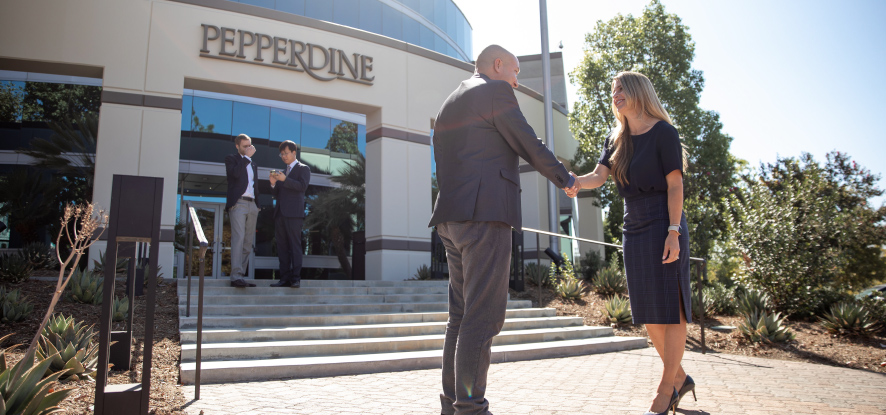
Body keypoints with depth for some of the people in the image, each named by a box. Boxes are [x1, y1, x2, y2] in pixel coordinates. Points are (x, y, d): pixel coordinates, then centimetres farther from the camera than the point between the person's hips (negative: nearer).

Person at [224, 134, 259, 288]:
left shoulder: (252, 164, 26)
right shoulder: (231, 159, 7)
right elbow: (236, 173, -14)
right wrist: (247, 157, -8)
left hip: (252, 205, 7)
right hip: (238, 204, -7)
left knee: (248, 242, 2)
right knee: (238, 238, -17)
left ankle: (240, 275, 3)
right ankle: (236, 276, -22)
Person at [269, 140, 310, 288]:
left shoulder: (303, 169, 7)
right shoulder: (283, 172, 26)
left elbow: (303, 186, -9)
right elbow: (276, 194, 23)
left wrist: (284, 179, -15)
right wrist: (273, 183, 4)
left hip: (293, 213, -7)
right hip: (280, 213, 7)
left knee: (295, 245, -9)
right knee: (282, 247, 3)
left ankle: (296, 278, -10)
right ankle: (285, 278, 5)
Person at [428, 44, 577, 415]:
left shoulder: (449, 104, 25)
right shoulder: (495, 90, 0)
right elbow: (529, 145, -3)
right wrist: (565, 179, 12)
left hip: (451, 218, 9)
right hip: (485, 214, -9)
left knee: (461, 316, 11)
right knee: (482, 317, -8)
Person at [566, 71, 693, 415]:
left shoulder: (663, 132, -4)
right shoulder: (615, 139, 14)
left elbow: (675, 184, -9)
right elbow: (599, 175, 0)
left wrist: (673, 232, -17)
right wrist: (576, 182, -23)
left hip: (663, 226, -7)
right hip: (633, 229, 7)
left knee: (670, 308, -4)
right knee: (647, 312, 9)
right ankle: (679, 378, 25)